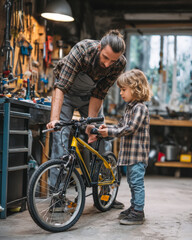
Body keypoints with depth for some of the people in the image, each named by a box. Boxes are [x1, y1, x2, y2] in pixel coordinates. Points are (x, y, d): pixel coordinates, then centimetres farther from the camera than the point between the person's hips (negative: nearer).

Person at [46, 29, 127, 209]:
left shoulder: (119, 63, -25)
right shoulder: (82, 50, -36)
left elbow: (98, 94, -18)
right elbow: (61, 87, -40)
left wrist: (91, 124, -22)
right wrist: (54, 118, -51)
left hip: (89, 95, 4)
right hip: (67, 94, -3)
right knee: (60, 138, -13)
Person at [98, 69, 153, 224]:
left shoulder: (140, 108, -15)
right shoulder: (130, 107, 17)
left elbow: (130, 128, -21)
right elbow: (121, 125, 19)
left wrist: (110, 132, -19)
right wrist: (107, 128, 4)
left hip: (137, 153, -10)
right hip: (130, 153, 10)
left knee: (137, 182, -5)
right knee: (132, 182, 18)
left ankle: (138, 213, 0)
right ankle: (134, 207, 29)